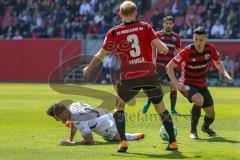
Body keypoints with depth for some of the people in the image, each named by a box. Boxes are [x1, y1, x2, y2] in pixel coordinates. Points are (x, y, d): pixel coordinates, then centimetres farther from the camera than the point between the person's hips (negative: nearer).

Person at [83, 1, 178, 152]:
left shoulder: (114, 32, 3)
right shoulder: (145, 27, 3)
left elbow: (100, 56, 9)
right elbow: (161, 47, -6)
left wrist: (88, 69, 25)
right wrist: (165, 48, 18)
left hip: (129, 77, 0)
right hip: (149, 75, 1)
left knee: (119, 105, 21)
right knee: (161, 107, 16)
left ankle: (123, 142, 7)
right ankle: (173, 142, 13)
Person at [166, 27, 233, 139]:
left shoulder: (211, 49, -11)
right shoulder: (187, 51, -24)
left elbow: (218, 62, 10)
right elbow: (169, 67, -19)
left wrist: (224, 73, -10)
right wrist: (176, 83, -29)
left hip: (202, 85, 5)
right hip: (187, 85, -5)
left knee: (211, 114, 9)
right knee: (199, 100, -36)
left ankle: (205, 127, 48)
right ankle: (193, 131, -17)